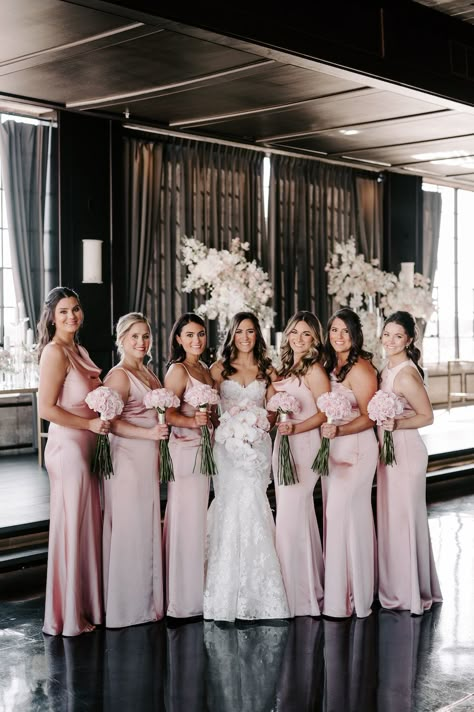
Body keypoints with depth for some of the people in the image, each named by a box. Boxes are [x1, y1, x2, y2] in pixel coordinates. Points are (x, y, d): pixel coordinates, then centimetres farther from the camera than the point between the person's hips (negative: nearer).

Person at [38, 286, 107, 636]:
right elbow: (47, 408, -17)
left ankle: (87, 606, 25)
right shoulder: (55, 353, -12)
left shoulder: (80, 351, 14)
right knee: (71, 528, 0)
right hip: (68, 446, -9)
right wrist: (90, 423, -15)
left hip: (86, 447, 9)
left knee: (89, 526, 13)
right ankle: (68, 616, 11)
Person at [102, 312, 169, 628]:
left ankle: (146, 600, 23)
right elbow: (110, 422, -20)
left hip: (149, 458, 9)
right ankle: (129, 606, 7)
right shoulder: (119, 376, -12)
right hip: (128, 459, -9)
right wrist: (149, 433, -25)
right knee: (131, 529, -3)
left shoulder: (148, 373, 15)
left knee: (147, 528, 13)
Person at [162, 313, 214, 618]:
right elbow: (169, 414, -17)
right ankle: (183, 598, 4)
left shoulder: (206, 370, 15)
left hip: (204, 449, 8)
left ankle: (196, 591, 21)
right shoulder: (178, 370, -9)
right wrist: (193, 421, -32)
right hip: (185, 448, -8)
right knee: (187, 520, -5)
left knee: (199, 519, 12)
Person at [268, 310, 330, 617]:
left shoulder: (314, 370, -8)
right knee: (298, 518, 12)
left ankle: (303, 595, 3)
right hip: (283, 446, 8)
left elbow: (324, 413, -14)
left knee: (292, 518, -7)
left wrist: (296, 428, -24)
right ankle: (302, 590, 21)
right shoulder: (284, 370, 16)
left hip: (303, 446, -8)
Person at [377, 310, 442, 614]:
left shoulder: (406, 375, -18)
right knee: (392, 518, 16)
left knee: (404, 519, 0)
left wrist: (396, 424, -27)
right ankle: (399, 589, 29)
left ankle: (410, 594, 14)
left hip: (405, 451, -9)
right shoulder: (389, 369, 9)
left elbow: (427, 416, -16)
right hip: (390, 451, 9)